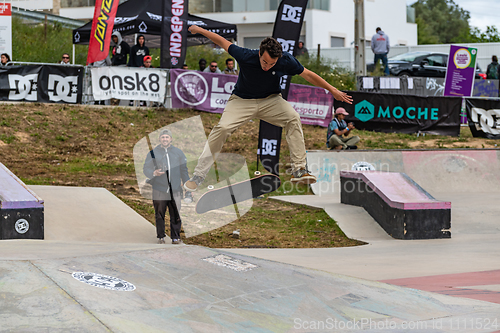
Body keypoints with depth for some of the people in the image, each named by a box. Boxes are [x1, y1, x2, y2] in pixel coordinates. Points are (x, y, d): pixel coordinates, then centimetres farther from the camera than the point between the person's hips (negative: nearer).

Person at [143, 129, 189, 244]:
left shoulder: (178, 152, 14)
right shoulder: (153, 153, 8)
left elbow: (184, 170, 17)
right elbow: (146, 169, 5)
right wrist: (154, 173, -17)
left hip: (175, 190, 1)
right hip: (159, 190, -1)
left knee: (176, 215, -3)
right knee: (159, 215, 3)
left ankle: (176, 238, 4)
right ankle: (161, 237, 13)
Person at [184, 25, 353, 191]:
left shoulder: (286, 61, -22)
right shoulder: (245, 56, -27)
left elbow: (308, 75, -5)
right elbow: (222, 41, -11)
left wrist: (333, 90, 2)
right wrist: (199, 30, 2)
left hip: (270, 100, 2)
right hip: (242, 101, -2)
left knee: (293, 118, -25)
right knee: (222, 128, -24)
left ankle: (299, 169, -20)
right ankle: (198, 176, -14)